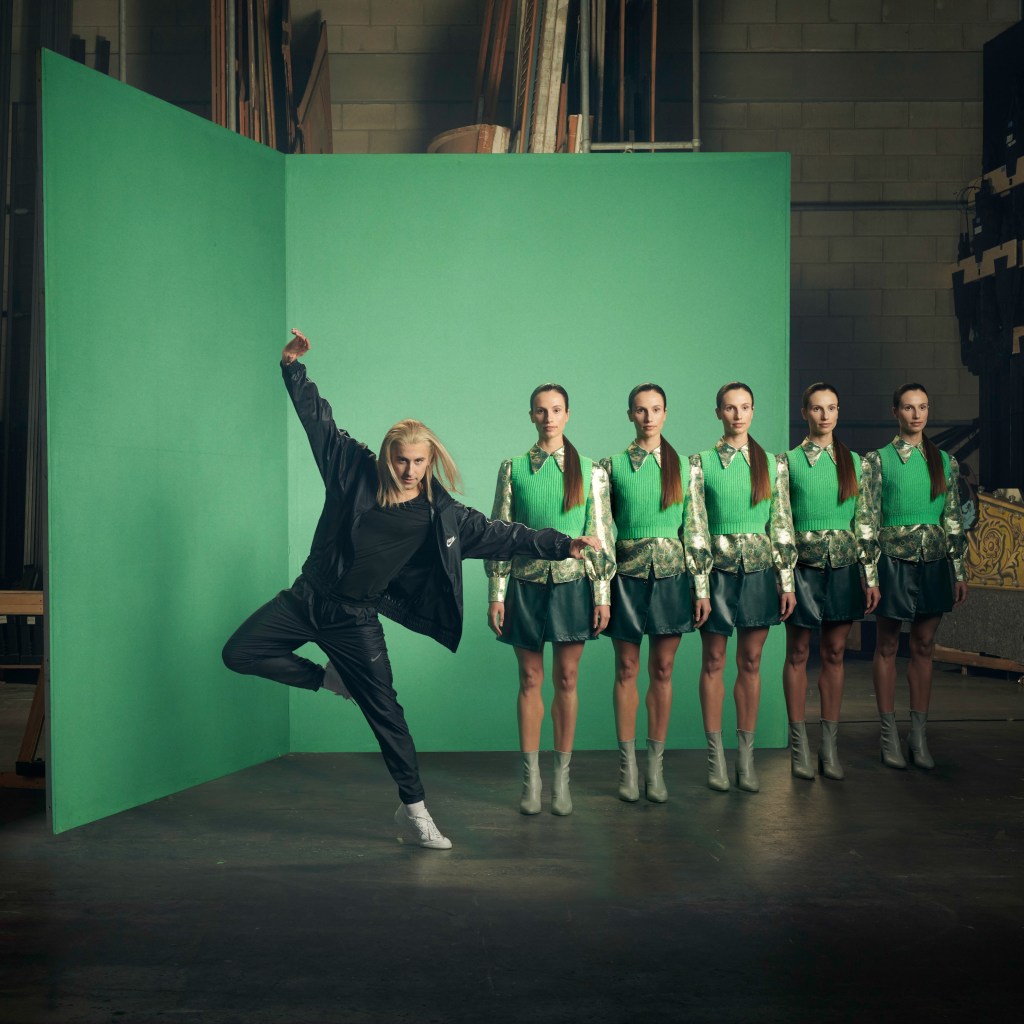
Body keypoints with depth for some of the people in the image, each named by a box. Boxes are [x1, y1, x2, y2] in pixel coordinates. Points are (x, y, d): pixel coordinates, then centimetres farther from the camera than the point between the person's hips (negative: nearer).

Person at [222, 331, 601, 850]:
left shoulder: (441, 515, -8)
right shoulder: (354, 471, -6)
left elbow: (499, 534, -6)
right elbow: (318, 419, 2)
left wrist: (562, 545, -10)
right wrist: (293, 368, -2)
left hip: (355, 618, -2)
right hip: (307, 598, 2)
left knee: (385, 713, -1)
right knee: (239, 653, -3)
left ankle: (413, 808, 12)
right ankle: (329, 677, 16)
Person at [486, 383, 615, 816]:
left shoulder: (590, 471, 4)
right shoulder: (513, 468, 4)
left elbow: (602, 535, 4)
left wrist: (602, 593, -1)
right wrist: (496, 593, -1)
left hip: (573, 584, 0)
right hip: (526, 584, 0)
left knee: (567, 679, 4)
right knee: (531, 679, 5)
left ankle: (562, 779, 14)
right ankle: (531, 778, 13)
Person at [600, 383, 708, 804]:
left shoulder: (683, 467, 6)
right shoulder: (613, 465, 2)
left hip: (671, 575, 1)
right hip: (628, 575, -1)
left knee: (663, 671, 5)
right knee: (626, 669, 4)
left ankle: (656, 765, 15)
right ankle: (628, 764, 15)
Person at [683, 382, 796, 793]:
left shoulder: (773, 464, 6)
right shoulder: (701, 463, -2)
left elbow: (782, 525, 6)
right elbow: (694, 528, -5)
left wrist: (786, 581, 2)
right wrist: (701, 587, -9)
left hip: (760, 571, 2)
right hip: (718, 570, -2)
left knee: (751, 662, 7)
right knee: (713, 661, 5)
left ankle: (746, 756, 16)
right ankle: (716, 755, 14)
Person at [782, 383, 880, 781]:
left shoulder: (853, 461, 7)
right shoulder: (789, 461, -1)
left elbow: (864, 521, 7)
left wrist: (870, 575, 4)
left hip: (843, 566, 3)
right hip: (803, 564, -2)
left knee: (835, 653, 7)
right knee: (798, 653, 4)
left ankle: (830, 745, 15)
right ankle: (799, 745, 13)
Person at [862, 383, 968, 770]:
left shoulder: (944, 461, 8)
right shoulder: (877, 460, -2)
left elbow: (953, 519, 10)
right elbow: (868, 519, -5)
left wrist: (958, 570, 7)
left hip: (934, 562, 3)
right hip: (893, 560, -3)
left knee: (924, 647, 8)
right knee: (887, 646, 4)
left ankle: (919, 735, 16)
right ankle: (889, 734, 13)